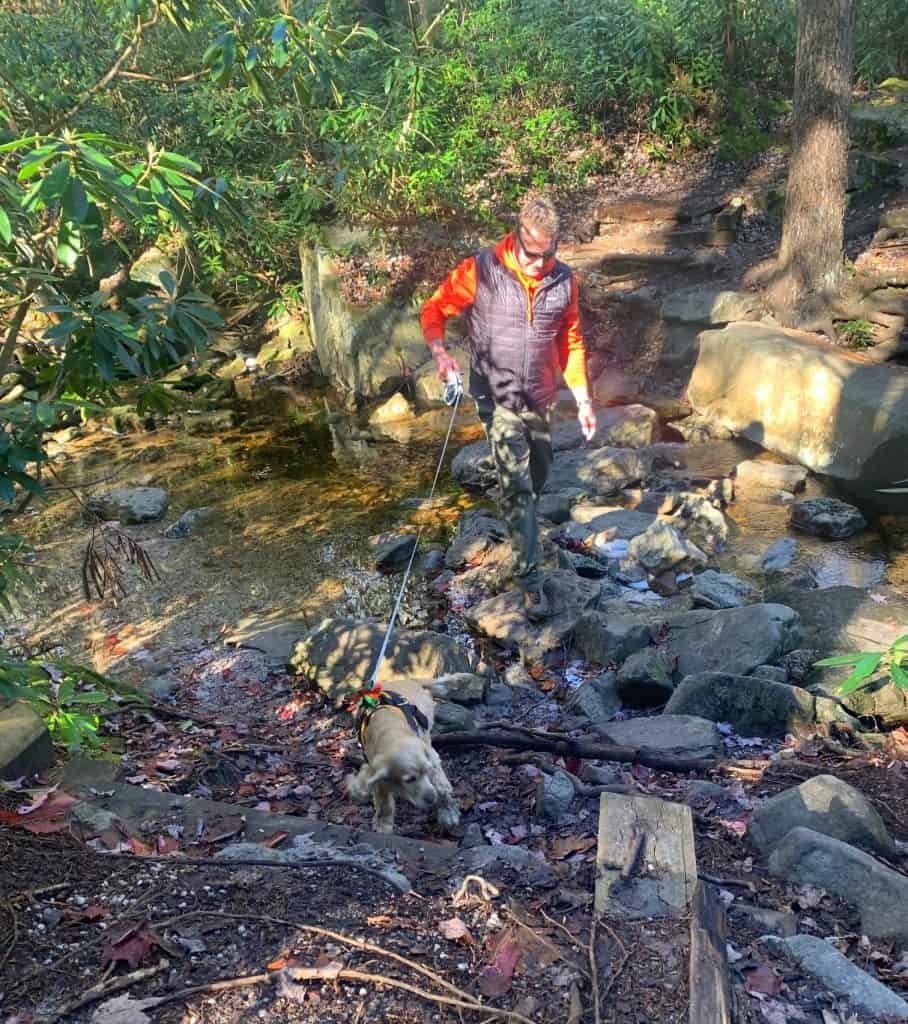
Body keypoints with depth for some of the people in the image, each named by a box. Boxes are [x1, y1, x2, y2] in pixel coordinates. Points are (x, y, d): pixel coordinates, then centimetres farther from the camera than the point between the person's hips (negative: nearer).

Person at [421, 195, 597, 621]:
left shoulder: (563, 281, -3)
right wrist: (439, 352, -25)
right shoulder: (480, 272, -15)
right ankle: (531, 580, -2)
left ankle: (520, 525, 51)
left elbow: (571, 342, 7)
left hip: (541, 399, 4)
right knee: (517, 487, -8)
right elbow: (434, 309, -6)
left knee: (537, 477, 21)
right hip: (499, 399, -4)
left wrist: (583, 399, 3)